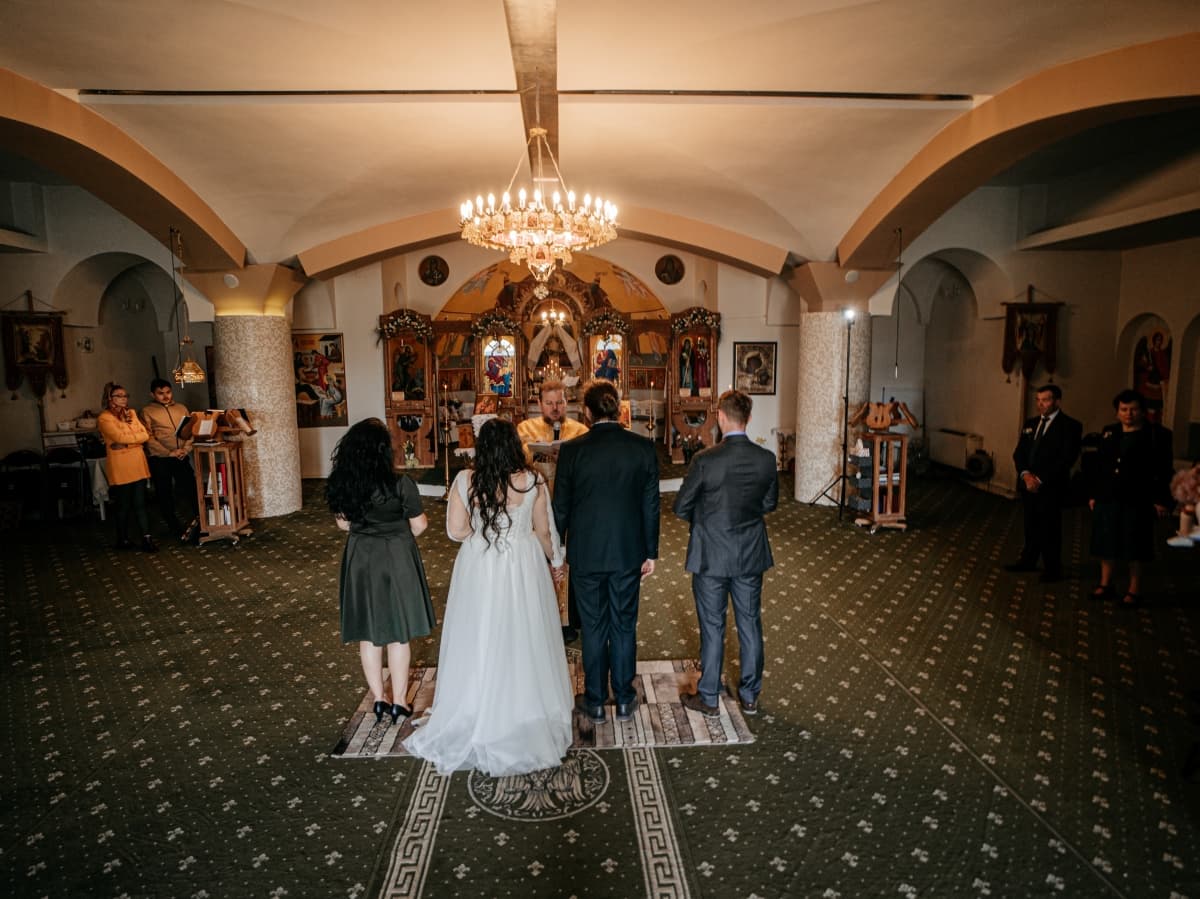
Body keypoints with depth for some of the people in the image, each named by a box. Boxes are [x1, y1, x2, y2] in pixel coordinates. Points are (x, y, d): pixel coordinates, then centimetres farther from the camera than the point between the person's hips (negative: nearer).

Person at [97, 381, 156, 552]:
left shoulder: (131, 413, 14)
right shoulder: (104, 418, -4)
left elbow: (145, 435, 4)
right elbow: (120, 437, -17)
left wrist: (126, 442, -9)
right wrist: (136, 437, -2)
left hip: (138, 464, 5)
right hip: (120, 466, -5)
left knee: (140, 504, 3)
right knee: (123, 505, 4)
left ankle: (147, 538, 1)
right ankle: (123, 540, 17)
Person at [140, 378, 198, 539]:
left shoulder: (181, 408, 12)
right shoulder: (147, 411, 0)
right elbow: (149, 438, -7)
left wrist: (185, 449, -8)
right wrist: (169, 453, -14)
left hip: (182, 458, 2)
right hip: (160, 459, -2)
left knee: (191, 489, -4)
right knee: (165, 494, 5)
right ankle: (175, 528, 16)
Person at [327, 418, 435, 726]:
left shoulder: (340, 484, -7)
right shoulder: (400, 484, -19)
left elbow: (343, 523, 6)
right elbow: (419, 525, -10)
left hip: (360, 559, 4)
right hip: (396, 560, -3)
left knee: (368, 634, 16)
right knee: (398, 634, 10)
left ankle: (379, 700, 26)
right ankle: (398, 702, 20)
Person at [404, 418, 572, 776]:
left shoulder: (465, 481, -10)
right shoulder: (532, 482, -12)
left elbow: (456, 531, -8)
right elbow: (543, 531, -3)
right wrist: (556, 560, 14)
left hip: (478, 571, 1)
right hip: (522, 570, -1)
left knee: (479, 643, 15)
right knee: (521, 643, 14)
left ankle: (477, 720, 30)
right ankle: (526, 715, 29)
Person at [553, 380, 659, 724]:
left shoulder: (572, 450, -11)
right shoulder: (643, 447, -7)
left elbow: (561, 506, -5)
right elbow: (651, 506, -2)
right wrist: (650, 552, 9)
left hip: (585, 553, -1)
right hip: (628, 552, 1)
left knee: (593, 627, 11)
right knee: (624, 625, 13)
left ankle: (595, 701, 24)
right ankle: (624, 699, 25)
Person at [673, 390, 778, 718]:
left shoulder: (705, 460, -19)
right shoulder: (767, 459, -8)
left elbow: (681, 507, -10)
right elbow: (769, 503, 6)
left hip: (711, 556, -3)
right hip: (751, 555, 3)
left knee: (712, 628, 9)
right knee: (750, 624, 16)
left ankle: (708, 699, 23)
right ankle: (750, 696, 30)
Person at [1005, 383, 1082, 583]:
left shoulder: (1070, 426, -8)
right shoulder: (1030, 423, 12)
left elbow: (1067, 459, -15)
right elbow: (1018, 453, 10)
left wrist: (1040, 479, -17)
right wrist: (1025, 474, -8)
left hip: (1051, 488, -6)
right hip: (1028, 484, 6)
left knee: (1050, 529, 3)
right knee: (1031, 525, 15)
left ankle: (1052, 569, 15)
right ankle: (1028, 561, 28)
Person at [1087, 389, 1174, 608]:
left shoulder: (1157, 434, -3)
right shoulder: (1108, 432, 10)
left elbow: (1165, 471, -6)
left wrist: (1161, 499, -10)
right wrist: (1093, 494, 9)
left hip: (1137, 501, -4)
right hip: (1107, 499, 4)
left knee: (1134, 548, 5)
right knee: (1106, 544, 10)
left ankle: (1134, 590, 17)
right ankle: (1106, 585, 22)